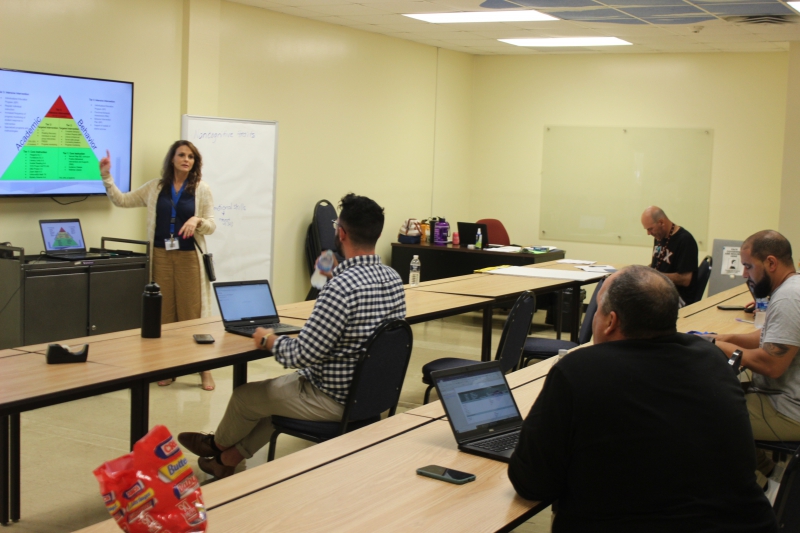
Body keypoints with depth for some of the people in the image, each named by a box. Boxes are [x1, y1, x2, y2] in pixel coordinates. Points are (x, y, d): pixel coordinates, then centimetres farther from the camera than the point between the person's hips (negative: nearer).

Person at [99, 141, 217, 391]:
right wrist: (106, 176, 2)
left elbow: (212, 225, -2)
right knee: (164, 314, 6)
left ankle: (204, 369, 1)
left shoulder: (201, 189, 0)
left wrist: (197, 221, -23)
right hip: (161, 256, 3)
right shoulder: (155, 187, 8)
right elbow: (121, 200, 12)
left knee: (193, 313, -3)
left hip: (189, 257, -3)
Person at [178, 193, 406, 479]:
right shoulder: (394, 279, -4)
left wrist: (269, 340, -9)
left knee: (245, 395, 16)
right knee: (279, 387, 30)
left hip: (335, 400, -8)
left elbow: (303, 355, -27)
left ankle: (219, 444, 47)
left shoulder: (342, 287, -31)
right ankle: (229, 458, 40)